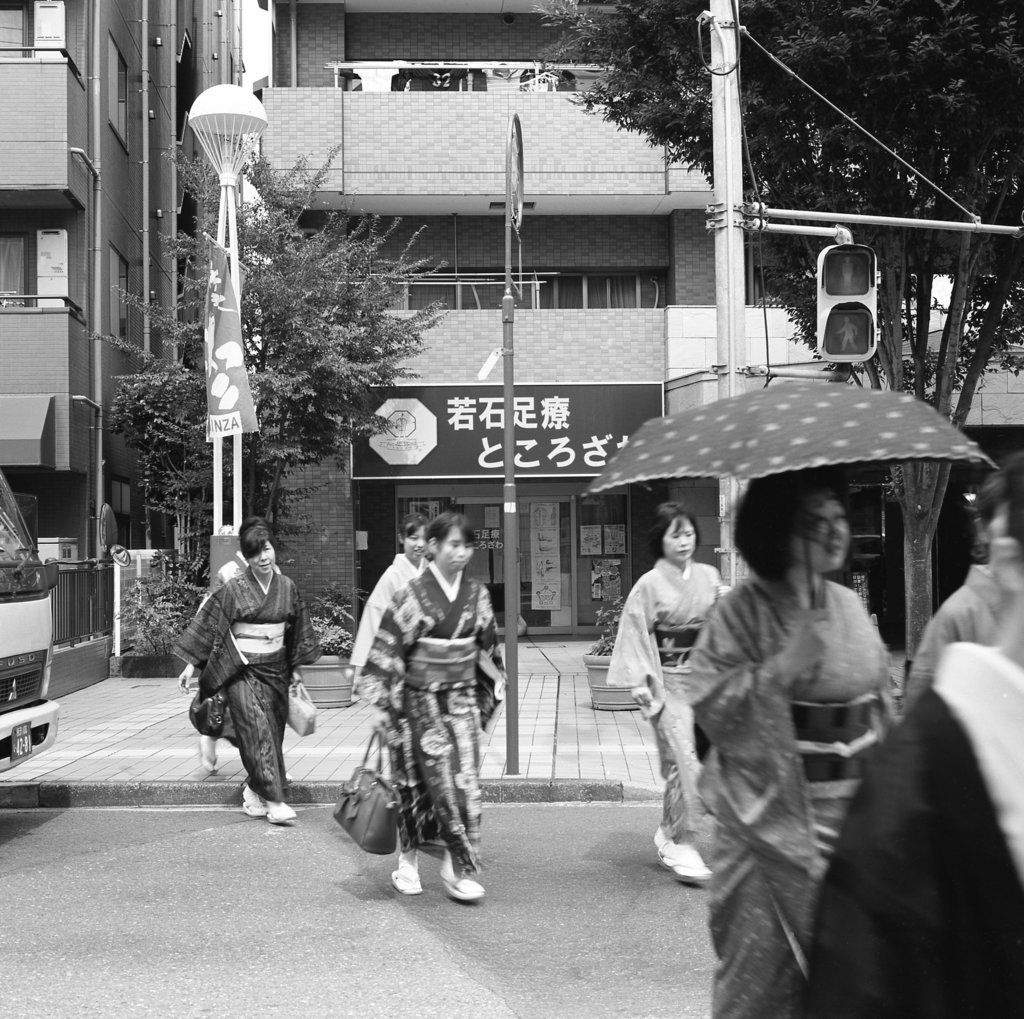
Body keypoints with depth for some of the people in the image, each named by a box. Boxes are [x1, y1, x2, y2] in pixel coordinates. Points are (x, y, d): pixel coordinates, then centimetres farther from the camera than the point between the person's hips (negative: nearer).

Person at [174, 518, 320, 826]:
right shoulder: (234, 588, -8)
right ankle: (273, 800, -11)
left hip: (275, 668, 4)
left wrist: (296, 667, 15)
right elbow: (208, 622, -4)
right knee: (256, 730, -12)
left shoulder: (287, 587, 3)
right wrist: (191, 664, -5)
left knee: (273, 730, 6)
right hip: (242, 669, -4)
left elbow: (299, 628, 14)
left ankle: (254, 791, 21)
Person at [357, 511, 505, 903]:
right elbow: (386, 649, -11)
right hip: (420, 701, -4)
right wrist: (381, 704, -12)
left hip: (462, 699, 4)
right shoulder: (412, 594, -12)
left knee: (464, 783, -2)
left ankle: (458, 869, 6)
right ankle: (408, 860, 18)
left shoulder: (476, 593, 3)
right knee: (416, 783, 1)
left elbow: (489, 644, 16)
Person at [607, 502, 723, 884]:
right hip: (669, 681, -5)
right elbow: (635, 633, -7)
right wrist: (639, 681, -12)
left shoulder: (710, 577, 6)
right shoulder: (649, 585, -7)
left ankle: (669, 836, 24)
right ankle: (681, 843, -3)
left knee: (683, 762, 10)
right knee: (684, 759, -11)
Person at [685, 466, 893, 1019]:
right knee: (766, 970, 4)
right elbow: (710, 705, -19)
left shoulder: (850, 605, 7)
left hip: (852, 806, 6)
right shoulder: (743, 610, -12)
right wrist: (785, 666, -25)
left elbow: (879, 699, 15)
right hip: (776, 814, -6)